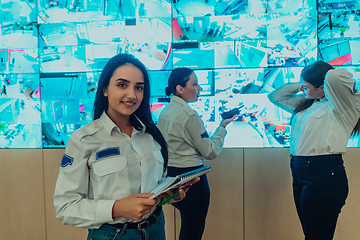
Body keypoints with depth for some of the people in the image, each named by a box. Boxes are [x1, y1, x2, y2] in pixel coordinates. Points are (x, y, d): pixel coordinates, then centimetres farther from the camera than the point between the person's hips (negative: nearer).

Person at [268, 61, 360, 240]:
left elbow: (334, 76, -28)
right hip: (300, 172, 8)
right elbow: (275, 96, 25)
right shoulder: (305, 103, 16)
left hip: (324, 175, -8)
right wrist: (300, 85, 15)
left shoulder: (342, 106, -8)